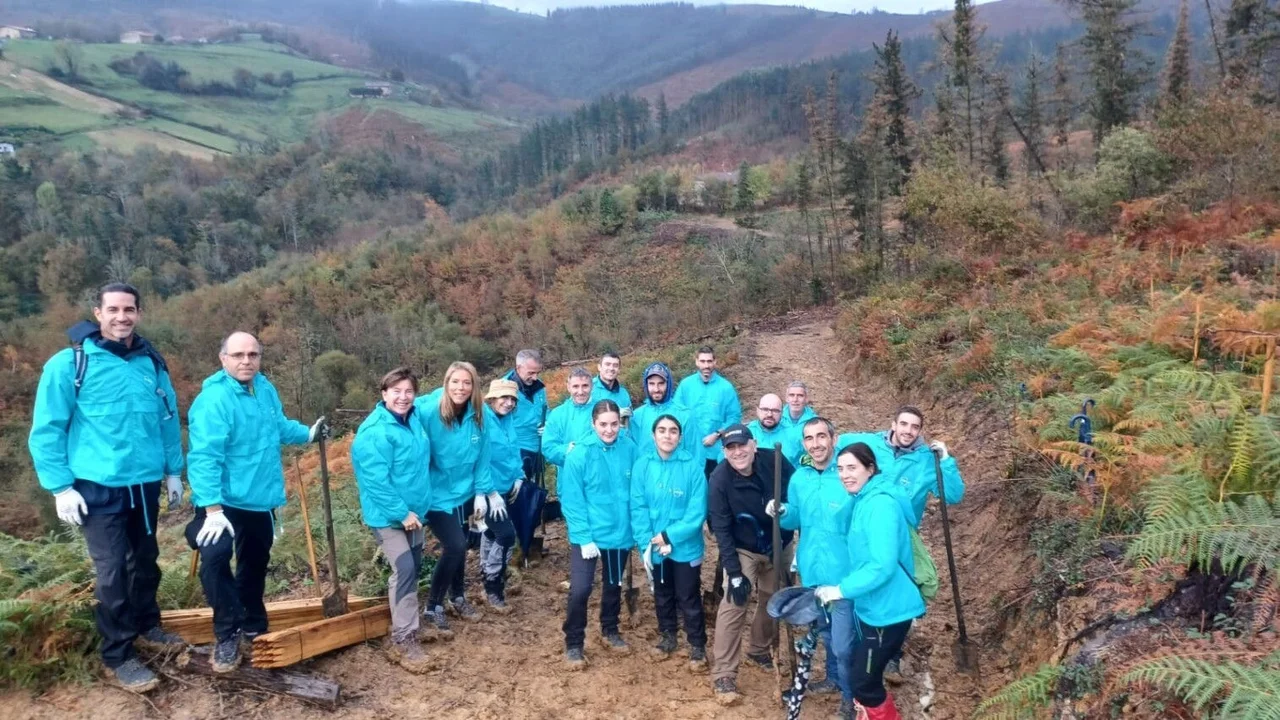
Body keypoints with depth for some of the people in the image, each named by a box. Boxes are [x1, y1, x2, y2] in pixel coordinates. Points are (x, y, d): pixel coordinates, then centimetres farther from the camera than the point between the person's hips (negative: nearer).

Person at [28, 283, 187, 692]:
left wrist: (173, 471, 13)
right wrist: (61, 487, -11)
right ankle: (117, 656, 13)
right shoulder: (69, 364, -10)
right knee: (112, 571, -1)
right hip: (99, 487, -4)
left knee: (146, 559, 18)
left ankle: (147, 626, 38)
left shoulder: (152, 363, 3)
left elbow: (169, 419, 12)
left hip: (145, 484, 5)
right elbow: (46, 431, -8)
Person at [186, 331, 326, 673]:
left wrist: (307, 433, 24)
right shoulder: (213, 400, -24)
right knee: (215, 557, -28)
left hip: (261, 499, 8)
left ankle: (254, 628, 38)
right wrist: (212, 508, -34)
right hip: (225, 502, -7)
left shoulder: (266, 389, 1)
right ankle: (227, 636, -12)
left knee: (255, 565, 20)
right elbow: (205, 457, -29)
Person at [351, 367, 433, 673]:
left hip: (415, 511, 9)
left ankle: (404, 624, 36)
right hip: (388, 515, -8)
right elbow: (376, 480, -26)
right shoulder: (375, 432, -24)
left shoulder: (414, 418, 1)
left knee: (413, 568, 17)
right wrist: (402, 513, -24)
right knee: (405, 570, -15)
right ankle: (402, 641, -8)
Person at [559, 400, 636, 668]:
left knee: (614, 585, 20)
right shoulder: (579, 454, -16)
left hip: (620, 533, 4)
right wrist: (584, 537, -17)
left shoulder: (629, 450, -8)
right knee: (580, 590, -8)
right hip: (587, 535, -3)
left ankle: (610, 631, 43)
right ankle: (573, 644, 14)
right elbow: (572, 501, -14)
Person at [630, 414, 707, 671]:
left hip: (685, 547, -3)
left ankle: (697, 645, 27)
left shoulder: (693, 466, -16)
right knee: (662, 595, 22)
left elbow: (697, 511, -17)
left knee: (688, 599, 8)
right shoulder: (642, 465, -9)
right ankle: (667, 636, 43)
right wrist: (646, 543, -16)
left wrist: (670, 537, -19)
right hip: (654, 547, 3)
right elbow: (638, 507, -8)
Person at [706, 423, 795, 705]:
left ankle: (758, 650, 40)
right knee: (733, 605, -14)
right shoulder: (720, 479, -24)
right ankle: (723, 675, -6)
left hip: (780, 546, 3)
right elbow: (721, 529, -21)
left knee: (772, 600, 15)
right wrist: (734, 573, -24)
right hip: (743, 550, -3)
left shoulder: (774, 461, -20)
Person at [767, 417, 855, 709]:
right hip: (812, 572, 6)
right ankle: (834, 677, 49)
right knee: (825, 634, 25)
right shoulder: (799, 478, 0)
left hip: (843, 575, -5)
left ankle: (851, 695, 26)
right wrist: (782, 513, -11)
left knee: (843, 643, 1)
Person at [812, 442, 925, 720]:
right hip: (872, 606, 9)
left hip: (888, 609, -9)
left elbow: (883, 565, -28)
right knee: (863, 673, 21)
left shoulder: (880, 504, -22)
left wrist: (841, 589, -22)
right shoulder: (863, 500, 8)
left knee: (862, 680, 4)